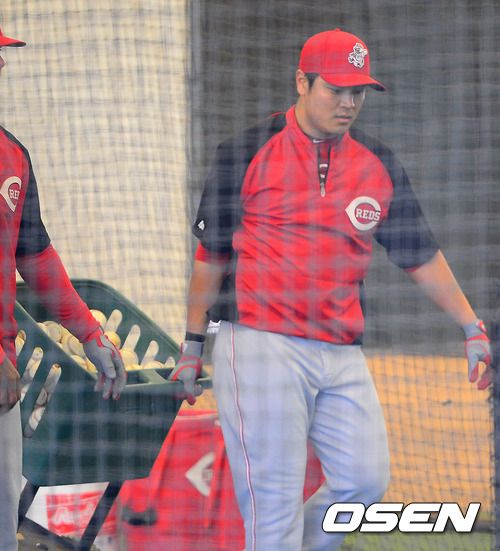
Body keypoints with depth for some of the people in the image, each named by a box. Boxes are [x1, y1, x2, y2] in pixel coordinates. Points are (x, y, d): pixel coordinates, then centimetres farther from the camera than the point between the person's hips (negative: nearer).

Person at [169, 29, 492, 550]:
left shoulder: (379, 164, 11)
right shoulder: (246, 153, 0)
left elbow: (420, 254, 16)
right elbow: (211, 254, 5)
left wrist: (472, 327, 11)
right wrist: (193, 343, 6)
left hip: (342, 353, 5)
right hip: (260, 346, -5)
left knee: (365, 480, -1)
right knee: (275, 499, -9)